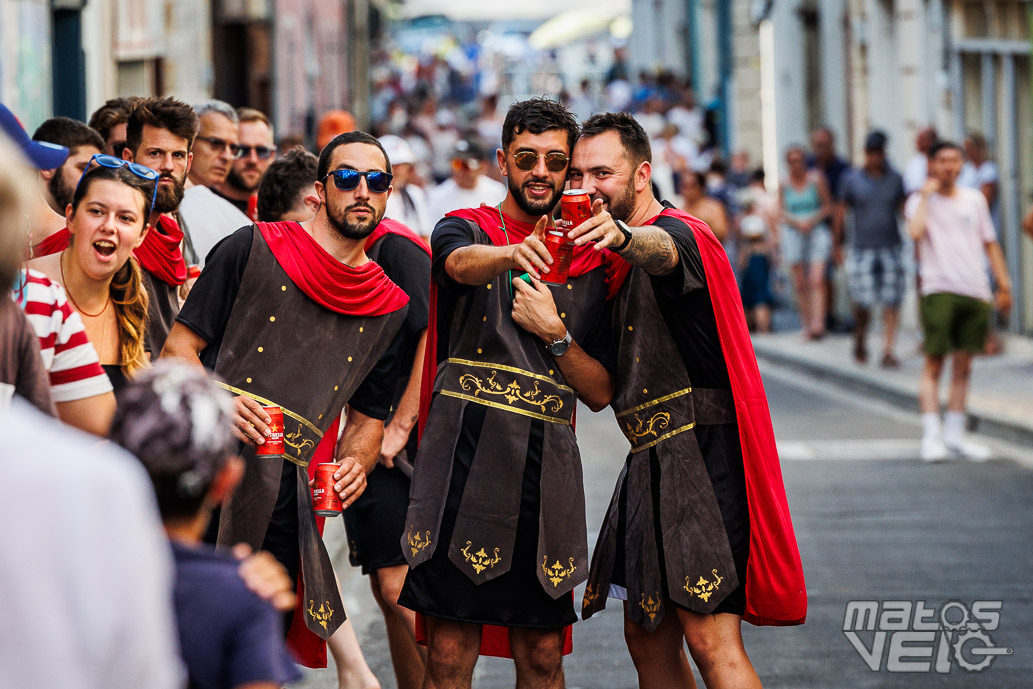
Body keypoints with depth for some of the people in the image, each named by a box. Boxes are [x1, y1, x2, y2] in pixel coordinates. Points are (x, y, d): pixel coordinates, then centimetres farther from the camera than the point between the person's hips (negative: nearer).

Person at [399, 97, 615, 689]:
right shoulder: (468, 229, 8)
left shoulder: (588, 263, 16)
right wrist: (512, 255, -42)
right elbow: (462, 263, -20)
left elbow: (601, 393, 12)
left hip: (548, 468, 3)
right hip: (463, 458, -3)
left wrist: (555, 334, -6)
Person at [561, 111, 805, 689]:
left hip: (703, 450, -10)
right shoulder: (619, 256, 19)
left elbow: (661, 250, -38)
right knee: (648, 639, 10)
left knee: (710, 638, -17)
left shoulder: (680, 233, -11)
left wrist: (622, 236, -60)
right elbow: (604, 383, 23)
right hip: (653, 462, 10)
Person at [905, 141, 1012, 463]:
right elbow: (916, 231, -19)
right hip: (939, 289, -4)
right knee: (934, 363, -9)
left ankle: (954, 435, 14)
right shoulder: (921, 201, 2)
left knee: (963, 366, 7)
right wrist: (926, 195, -11)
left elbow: (990, 243, 18)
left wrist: (1003, 284, 12)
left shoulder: (975, 199, 14)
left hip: (975, 291, 4)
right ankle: (931, 436, -10)